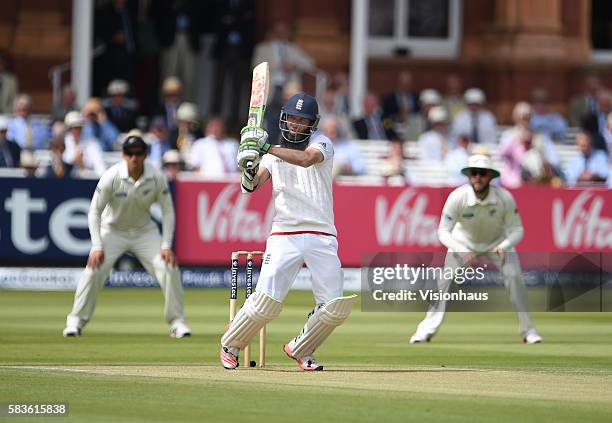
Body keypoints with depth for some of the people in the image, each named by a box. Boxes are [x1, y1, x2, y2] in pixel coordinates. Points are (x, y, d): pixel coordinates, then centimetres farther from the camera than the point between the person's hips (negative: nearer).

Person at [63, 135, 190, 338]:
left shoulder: (156, 178, -18)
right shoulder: (111, 177, -24)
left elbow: (167, 210, -7)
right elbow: (95, 211, -17)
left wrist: (166, 245, -16)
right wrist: (97, 247, -25)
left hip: (144, 230, 2)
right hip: (113, 230, -2)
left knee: (169, 267, -14)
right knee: (93, 270, -19)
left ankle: (177, 321, 0)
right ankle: (76, 321, -3)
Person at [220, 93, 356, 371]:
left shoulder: (322, 143, 3)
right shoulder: (274, 152, 11)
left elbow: (306, 159, -21)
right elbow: (252, 186, -3)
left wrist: (266, 147, -29)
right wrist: (249, 170, -26)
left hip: (321, 237, 0)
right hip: (284, 236, 0)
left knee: (335, 308, -7)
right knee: (266, 301, -14)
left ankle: (300, 349, 17)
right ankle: (230, 345, 8)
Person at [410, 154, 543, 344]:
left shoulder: (505, 198, -29)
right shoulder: (457, 197, -32)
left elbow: (517, 229, -19)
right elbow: (443, 232, -25)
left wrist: (504, 247, -39)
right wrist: (462, 251, -41)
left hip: (498, 241, 0)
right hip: (464, 241, 0)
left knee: (514, 277, -16)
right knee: (445, 280, -12)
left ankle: (528, 330, -1)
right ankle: (427, 329, -1)